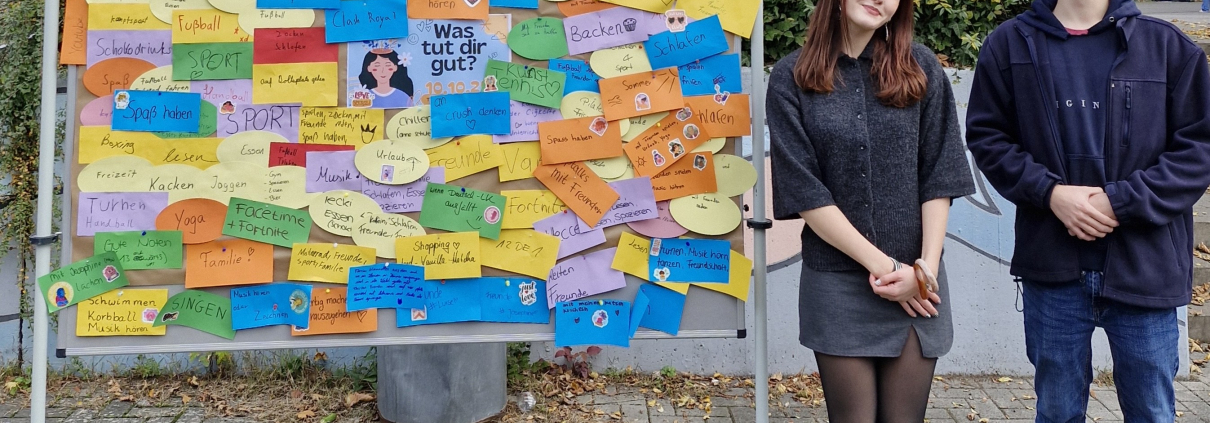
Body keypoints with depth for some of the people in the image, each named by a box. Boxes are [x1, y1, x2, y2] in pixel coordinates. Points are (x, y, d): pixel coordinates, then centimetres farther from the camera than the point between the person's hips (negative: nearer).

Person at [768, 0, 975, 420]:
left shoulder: (921, 69, 4)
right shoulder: (792, 77, -2)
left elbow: (939, 178, 2)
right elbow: (803, 190, -7)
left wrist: (926, 268, -8)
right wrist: (880, 264, -10)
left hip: (916, 283, 2)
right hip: (836, 286, -1)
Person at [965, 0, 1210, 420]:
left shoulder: (1168, 45, 3)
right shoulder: (1010, 44, 5)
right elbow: (986, 136, 4)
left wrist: (1122, 201, -12)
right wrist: (1050, 192, -11)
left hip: (1145, 267, 0)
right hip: (1052, 267, 0)